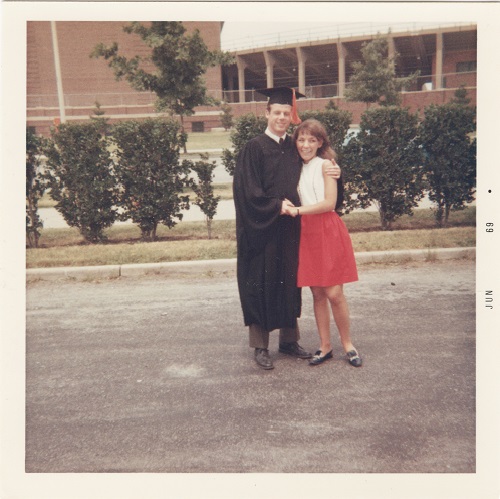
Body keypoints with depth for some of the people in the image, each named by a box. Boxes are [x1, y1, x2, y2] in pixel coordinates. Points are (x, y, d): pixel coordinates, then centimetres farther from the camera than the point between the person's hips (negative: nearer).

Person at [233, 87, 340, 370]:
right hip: (263, 229, -5)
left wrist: (333, 174, -1)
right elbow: (248, 191, -13)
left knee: (290, 282, 12)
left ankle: (289, 339, 26)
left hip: (290, 228, 6)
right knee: (261, 284, 1)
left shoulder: (295, 149, 11)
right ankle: (260, 346, 13)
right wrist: (277, 206, -19)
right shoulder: (254, 148, -6)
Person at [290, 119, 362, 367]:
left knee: (334, 293, -5)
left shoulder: (325, 164, -3)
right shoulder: (298, 168, 14)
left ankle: (348, 345, 13)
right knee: (317, 293, 6)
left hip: (328, 231, -5)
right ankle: (325, 347, 16)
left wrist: (297, 210, -15)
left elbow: (329, 203, -12)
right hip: (306, 233, 5)